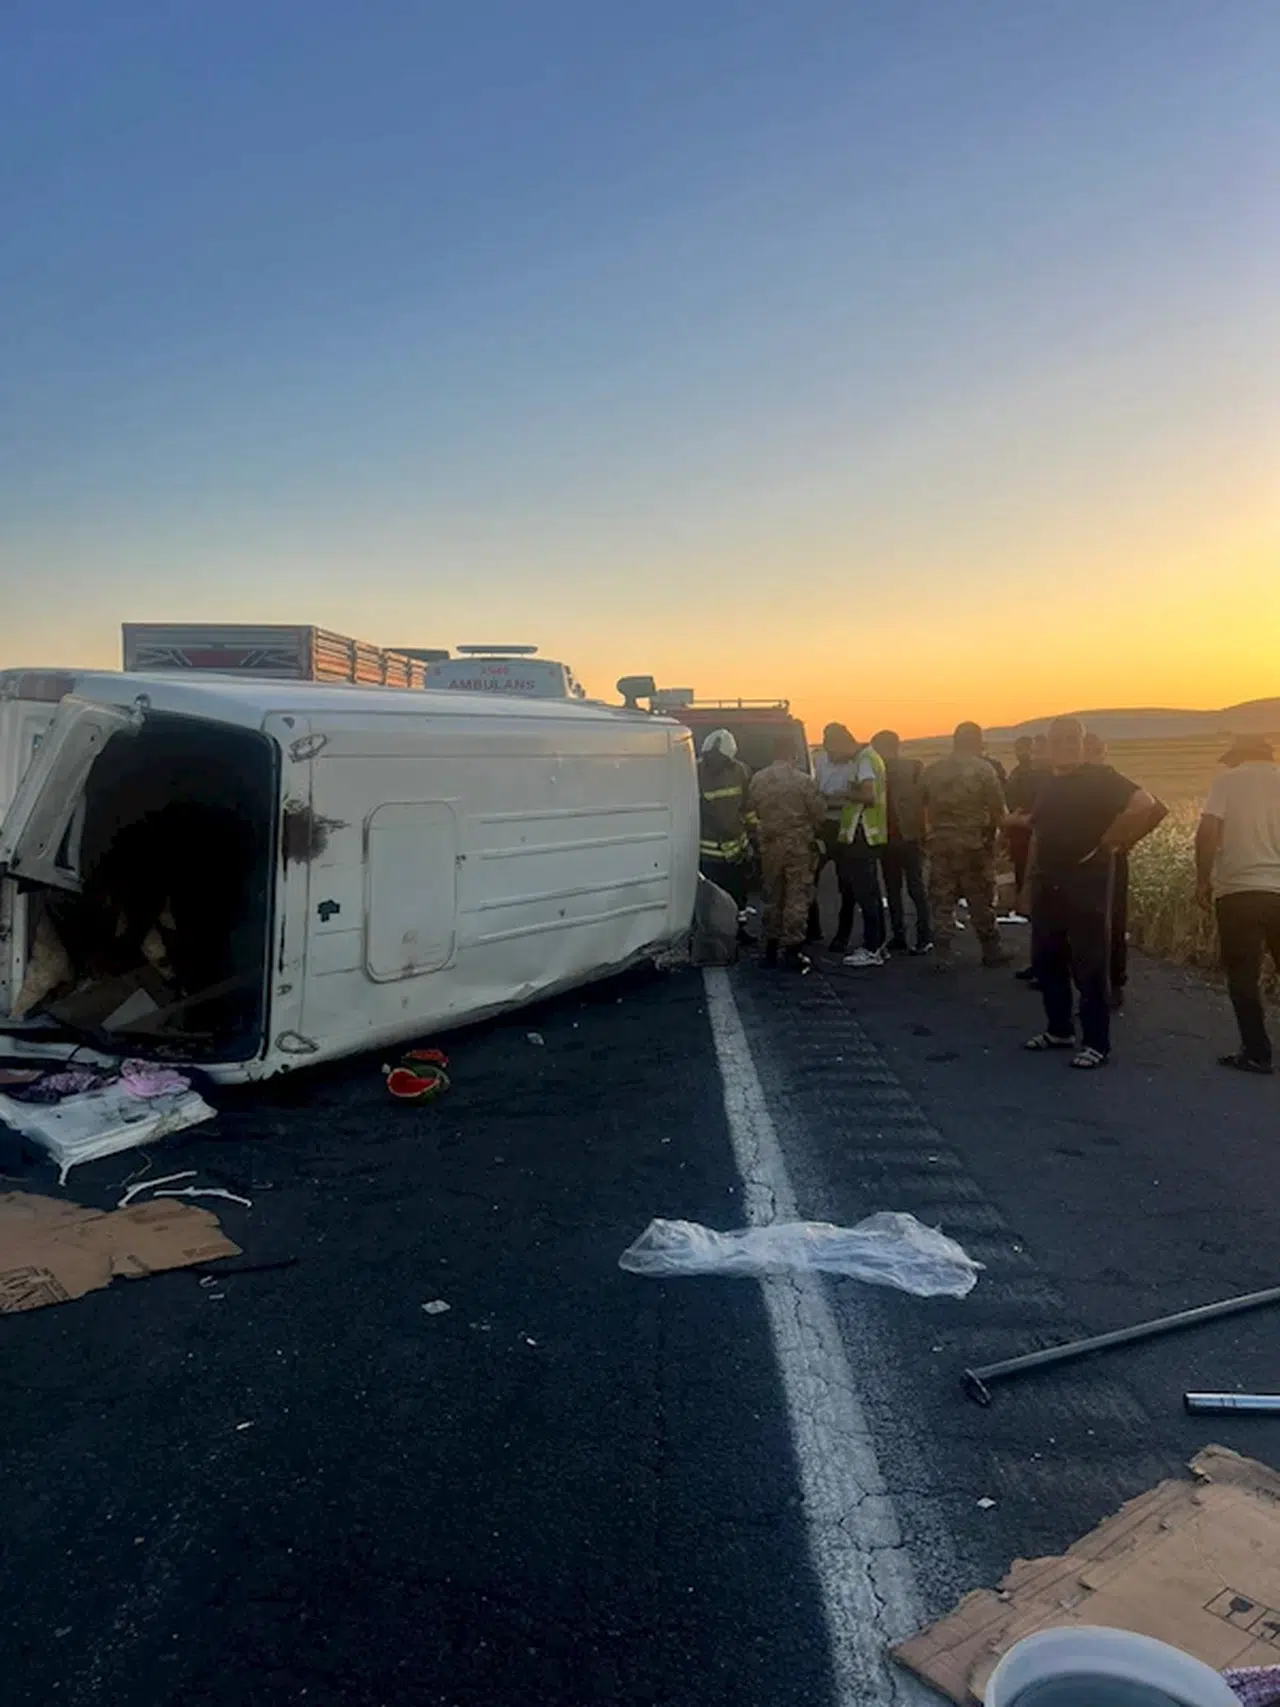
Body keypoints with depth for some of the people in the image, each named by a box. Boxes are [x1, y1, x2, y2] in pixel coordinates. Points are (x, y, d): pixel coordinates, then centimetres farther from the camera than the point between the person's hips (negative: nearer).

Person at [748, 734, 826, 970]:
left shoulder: (757, 780, -2)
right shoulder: (803, 781, -12)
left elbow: (750, 810, 5)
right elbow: (819, 812, -6)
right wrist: (811, 831, 14)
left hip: (769, 845, 4)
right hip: (798, 845, -4)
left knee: (772, 897, 15)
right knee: (797, 898, 1)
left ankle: (771, 947, 20)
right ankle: (792, 948, 0)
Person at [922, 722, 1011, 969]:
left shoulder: (933, 770, 2)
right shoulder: (983, 769, -8)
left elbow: (925, 805, 6)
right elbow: (998, 808, -6)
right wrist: (995, 828, 11)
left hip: (941, 843, 3)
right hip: (975, 844, -3)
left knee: (941, 900, 6)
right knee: (981, 901, 8)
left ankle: (942, 954, 5)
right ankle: (991, 951, 18)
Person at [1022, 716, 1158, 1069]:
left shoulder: (1100, 777, -8)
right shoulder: (1047, 784, 14)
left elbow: (1145, 804, -22)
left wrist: (1110, 842, -15)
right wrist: (1032, 879, 14)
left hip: (1087, 885, -7)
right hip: (1048, 886, 7)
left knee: (1089, 966, -3)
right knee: (1046, 960, 13)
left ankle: (1097, 1043, 6)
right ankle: (1059, 1029, 27)